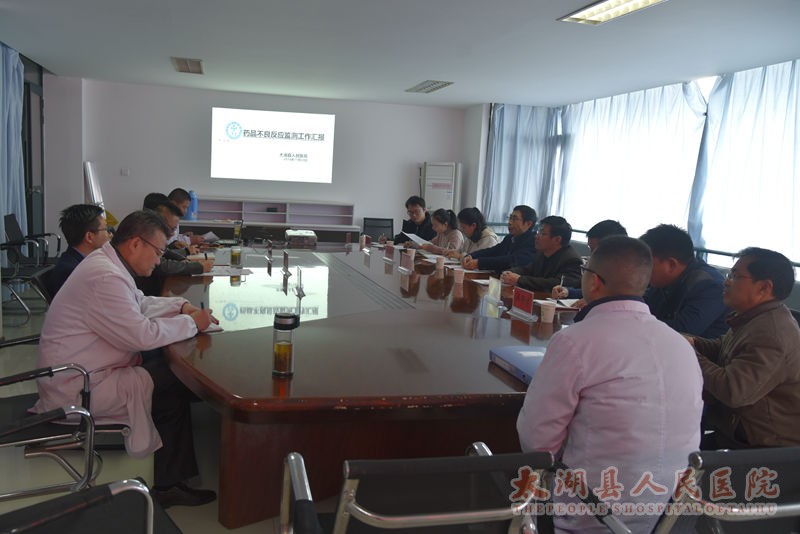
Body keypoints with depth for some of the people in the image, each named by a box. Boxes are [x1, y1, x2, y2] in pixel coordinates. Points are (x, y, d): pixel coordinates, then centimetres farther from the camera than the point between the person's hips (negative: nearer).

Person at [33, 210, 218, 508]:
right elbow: (143, 335, -26)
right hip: (79, 389, -10)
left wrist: (181, 306, 4)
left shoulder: (107, 263, 8)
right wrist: (191, 323, -13)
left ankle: (169, 482, 12)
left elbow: (140, 304, 19)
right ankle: (169, 485, 7)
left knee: (168, 368, 5)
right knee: (175, 389, -9)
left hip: (81, 371, 10)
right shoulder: (105, 277, -26)